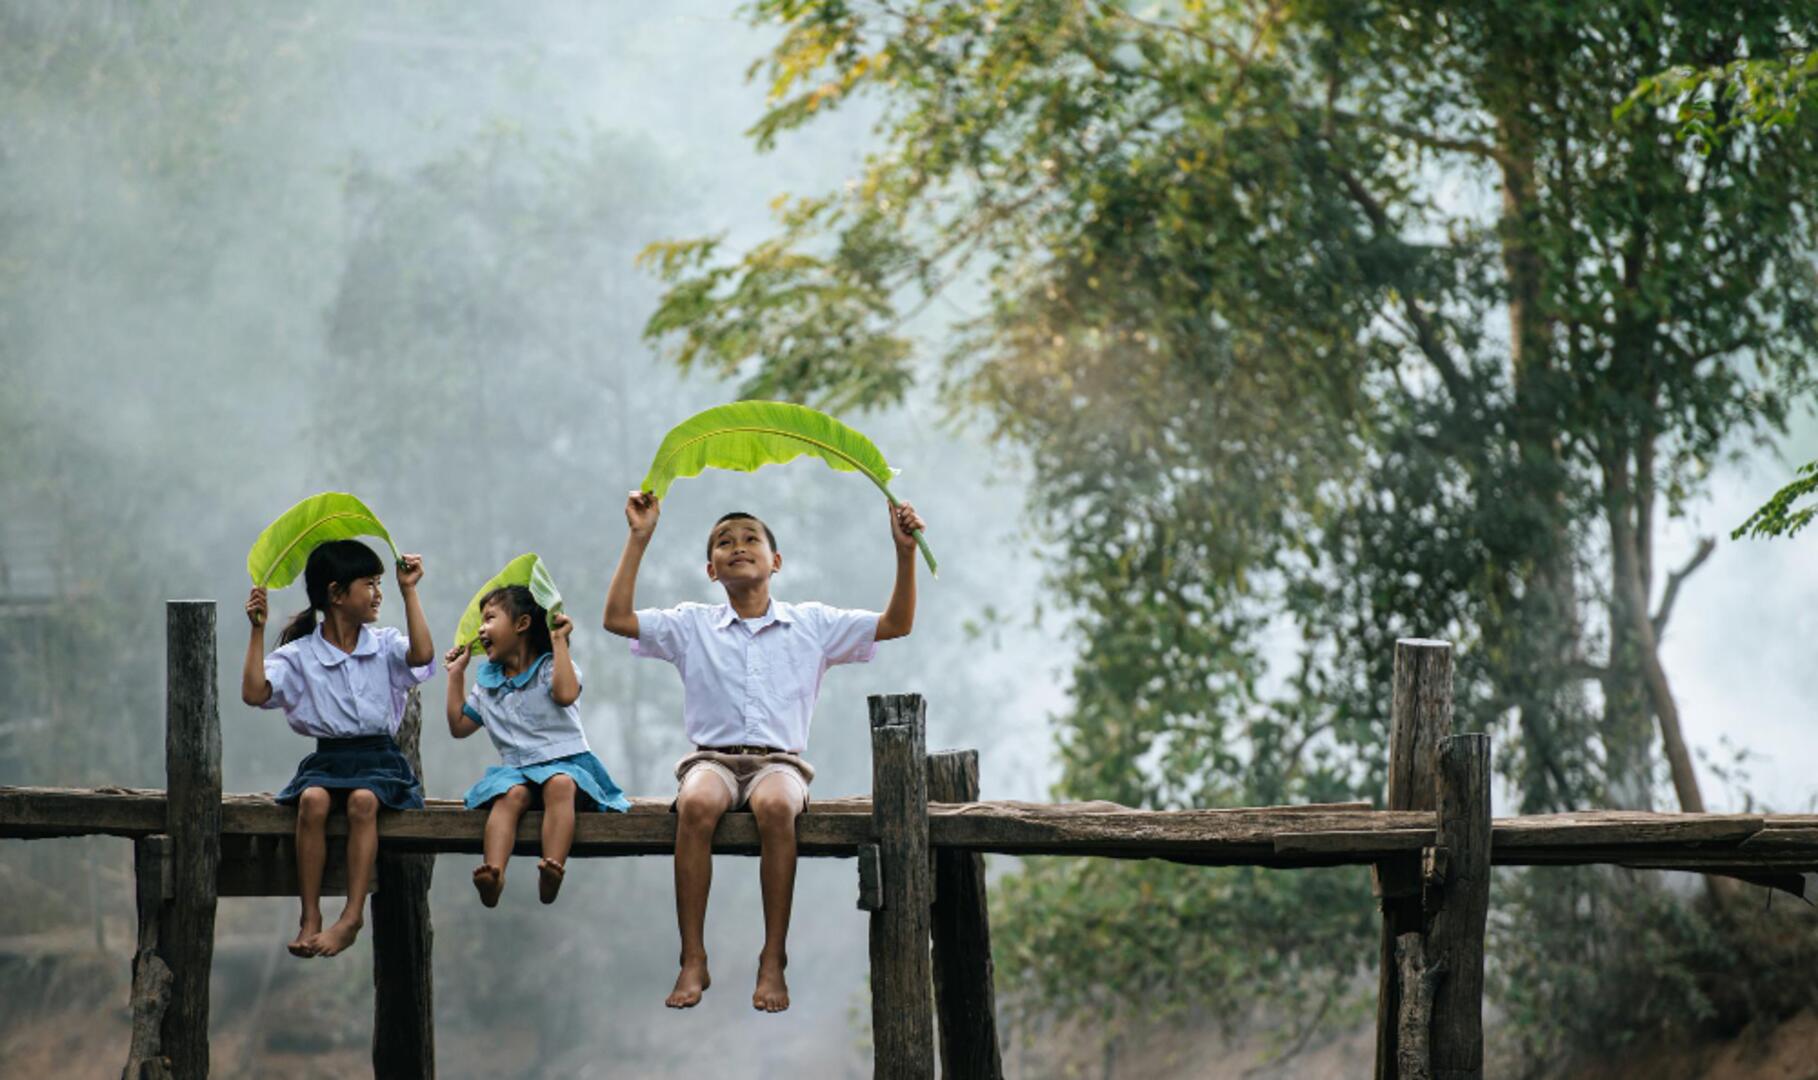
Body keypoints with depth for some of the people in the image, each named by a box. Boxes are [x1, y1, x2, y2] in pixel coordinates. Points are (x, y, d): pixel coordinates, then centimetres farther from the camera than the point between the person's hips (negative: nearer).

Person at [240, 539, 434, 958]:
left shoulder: (384, 646, 10)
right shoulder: (299, 655, 5)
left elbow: (422, 655, -12)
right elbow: (254, 693, -7)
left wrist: (410, 593, -8)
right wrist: (257, 631, -9)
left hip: (379, 758, 0)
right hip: (327, 759, 0)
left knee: (363, 799, -34)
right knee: (313, 800, -33)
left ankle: (352, 916, -34)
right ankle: (309, 917, -30)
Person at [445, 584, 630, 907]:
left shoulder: (551, 666, 6)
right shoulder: (487, 681, 23)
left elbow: (565, 694, -17)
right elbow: (459, 726, 26)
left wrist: (559, 641, -11)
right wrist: (455, 674, 25)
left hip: (565, 762, -3)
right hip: (516, 769, 3)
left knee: (560, 784, -39)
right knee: (511, 794, -33)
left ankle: (551, 874, -58)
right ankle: (493, 876, -58)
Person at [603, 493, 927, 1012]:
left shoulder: (812, 625, 15)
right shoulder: (692, 626, 16)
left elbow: (896, 624, 12)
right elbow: (618, 618, 6)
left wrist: (904, 553, -1)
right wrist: (639, 540, 4)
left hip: (781, 760, 0)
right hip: (713, 758, 0)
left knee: (774, 805, -38)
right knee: (696, 804, -37)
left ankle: (773, 961, -32)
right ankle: (693, 960, -30)